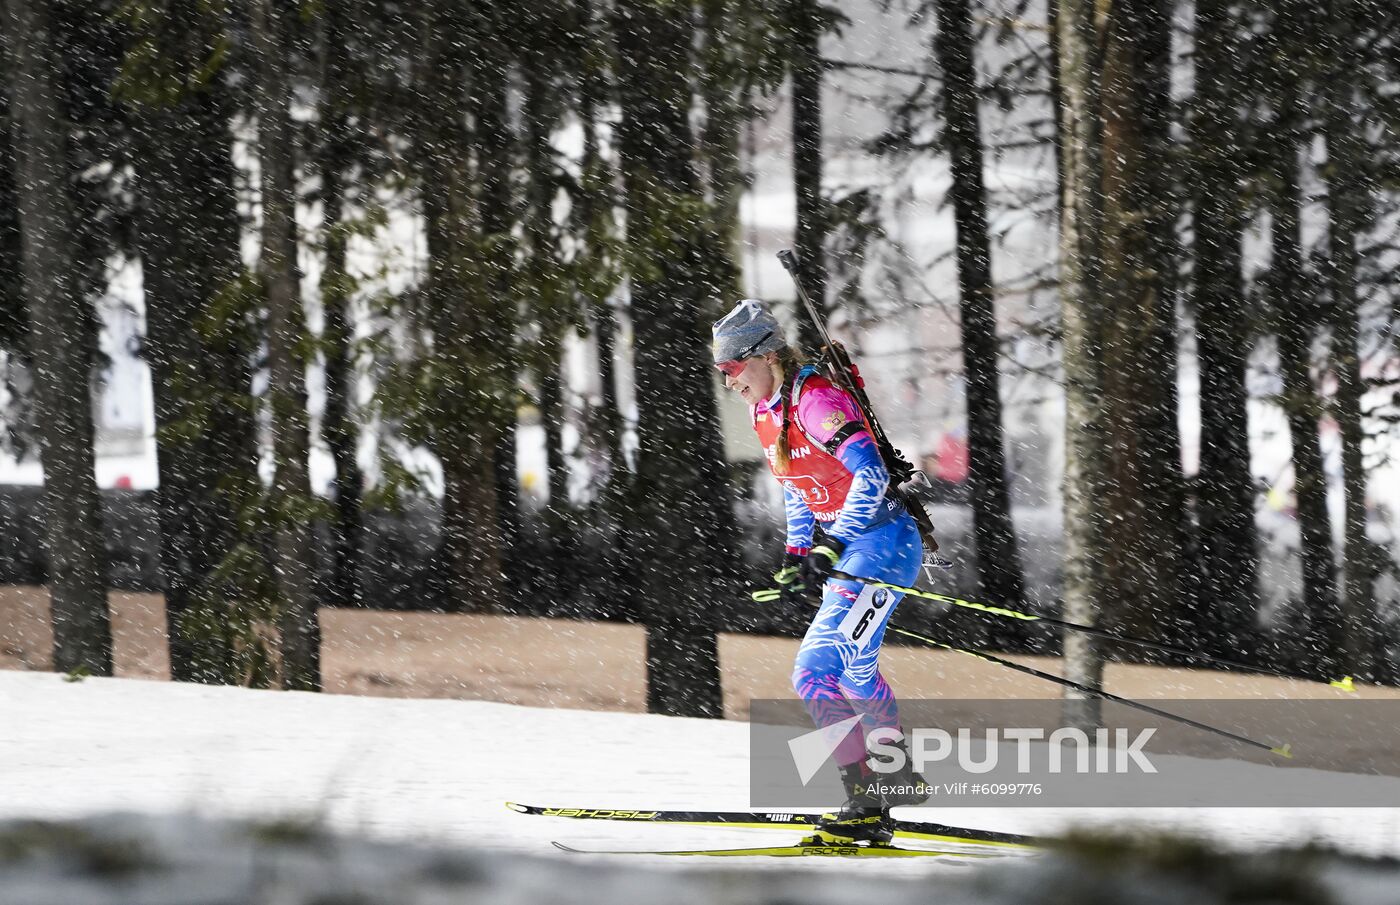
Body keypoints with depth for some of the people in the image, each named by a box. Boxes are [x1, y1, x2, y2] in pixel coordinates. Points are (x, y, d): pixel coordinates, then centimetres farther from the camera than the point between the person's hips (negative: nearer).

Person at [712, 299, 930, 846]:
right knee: (812, 673, 2)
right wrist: (799, 551, 14)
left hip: (883, 537, -10)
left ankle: (899, 776, -12)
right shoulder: (763, 411, 11)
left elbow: (870, 474, -24)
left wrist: (830, 545, -27)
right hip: (843, 548, 10)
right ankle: (867, 802, 2)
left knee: (847, 654, -23)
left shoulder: (815, 400, -17)